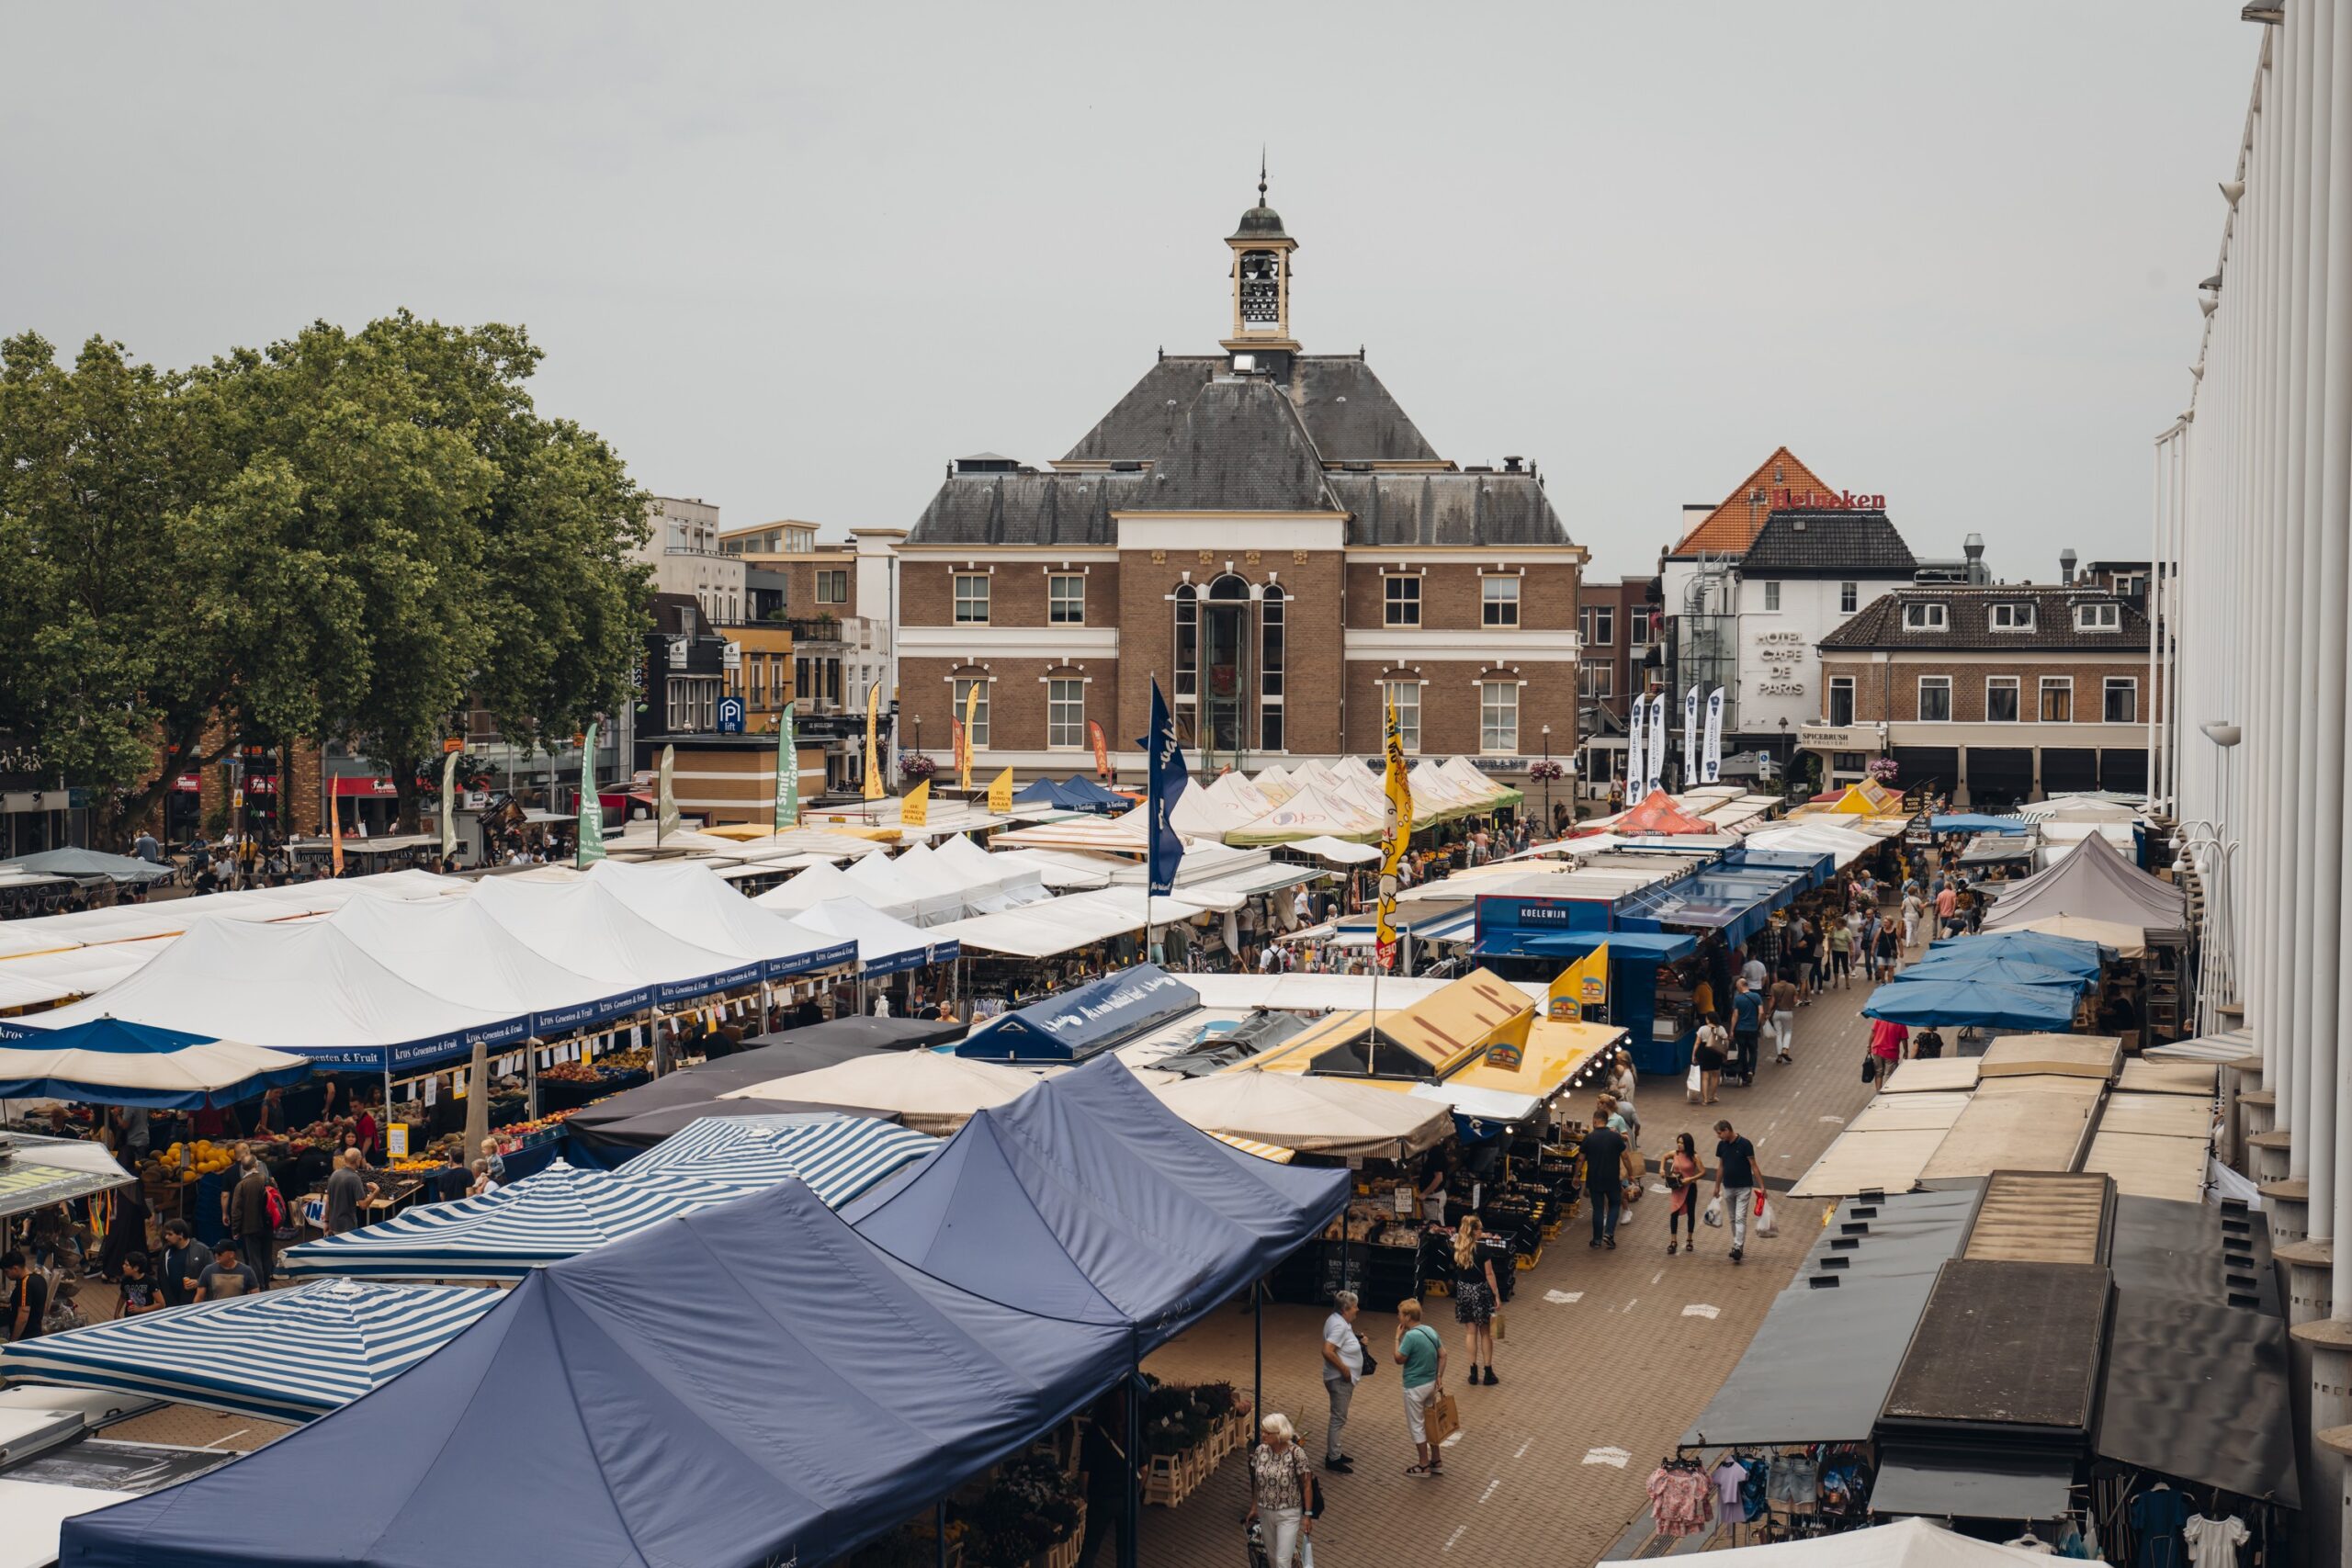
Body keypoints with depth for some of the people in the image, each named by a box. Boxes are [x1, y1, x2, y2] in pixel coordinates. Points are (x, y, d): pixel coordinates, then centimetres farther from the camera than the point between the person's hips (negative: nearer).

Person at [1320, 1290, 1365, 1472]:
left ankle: (1335, 1452, 30)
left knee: (1339, 1417, 19)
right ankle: (1333, 1459, 4)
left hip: (1344, 1378, 11)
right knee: (1338, 1418, -3)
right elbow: (1328, 1351, -31)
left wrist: (1359, 1342, 8)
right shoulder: (1339, 1326, -23)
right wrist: (1344, 1369, -23)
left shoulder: (1338, 1321, 8)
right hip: (1340, 1380, -11)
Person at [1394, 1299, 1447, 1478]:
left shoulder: (1411, 1336, -23)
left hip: (1415, 1387, -8)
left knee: (1417, 1425, 6)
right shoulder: (1430, 1331, 1)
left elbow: (1399, 1359, -14)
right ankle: (1436, 1461, 26)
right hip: (1431, 1384, 8)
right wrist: (1439, 1377, 7)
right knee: (1430, 1422, 18)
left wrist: (1398, 1337, -6)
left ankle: (1423, 1465, 15)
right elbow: (1442, 1355, 5)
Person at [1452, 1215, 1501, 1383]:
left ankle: (1473, 1372, 14)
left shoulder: (1458, 1249, -4)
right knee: (1485, 1333, 9)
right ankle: (1488, 1372, 15)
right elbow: (1489, 1274, -15)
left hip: (1463, 1290, 4)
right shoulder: (1482, 1250, -19)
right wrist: (1497, 1295, -4)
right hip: (1481, 1291, -4)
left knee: (1470, 1331, 12)